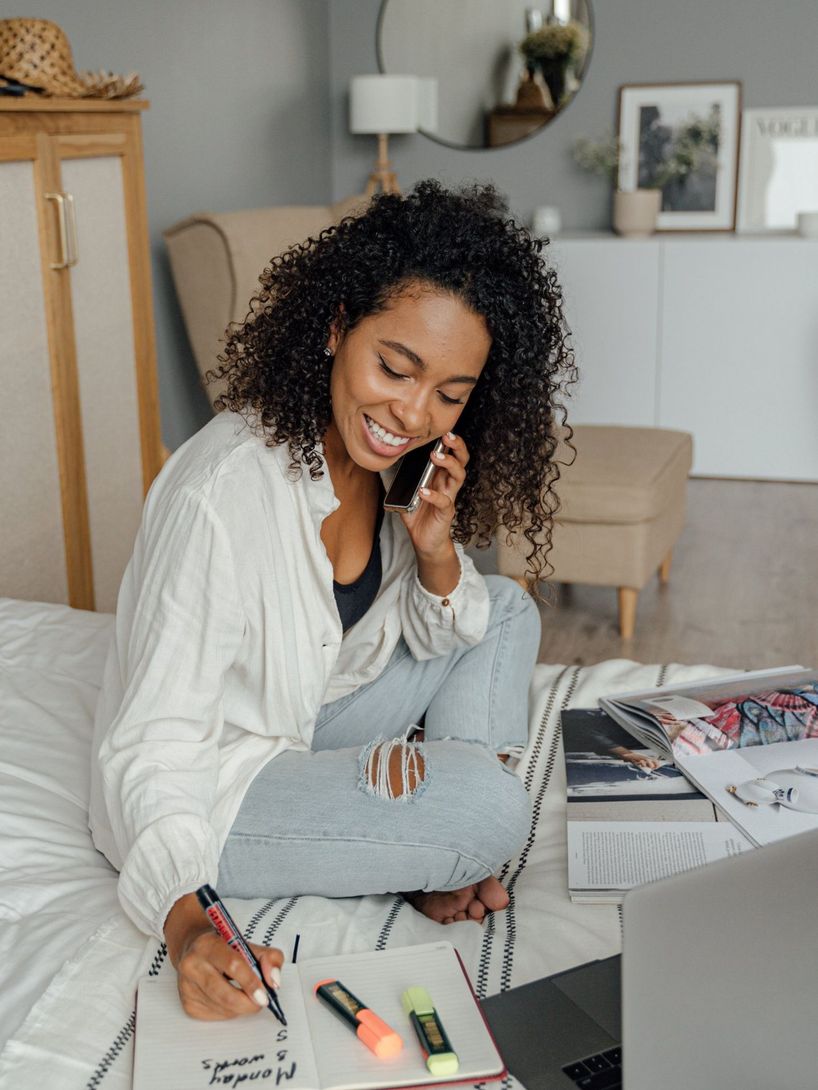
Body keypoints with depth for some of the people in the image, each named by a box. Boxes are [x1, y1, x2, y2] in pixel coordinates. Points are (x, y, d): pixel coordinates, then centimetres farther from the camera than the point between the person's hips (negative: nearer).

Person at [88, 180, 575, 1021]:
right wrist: (185, 921, -43)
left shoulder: (392, 455, -9)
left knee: (505, 611, 6)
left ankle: (440, 860, -2)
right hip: (203, 787, -8)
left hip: (307, 725, 8)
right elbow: (154, 742, -29)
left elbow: (437, 635, 3)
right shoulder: (222, 492, -32)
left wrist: (436, 550, -18)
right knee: (493, 810, -26)